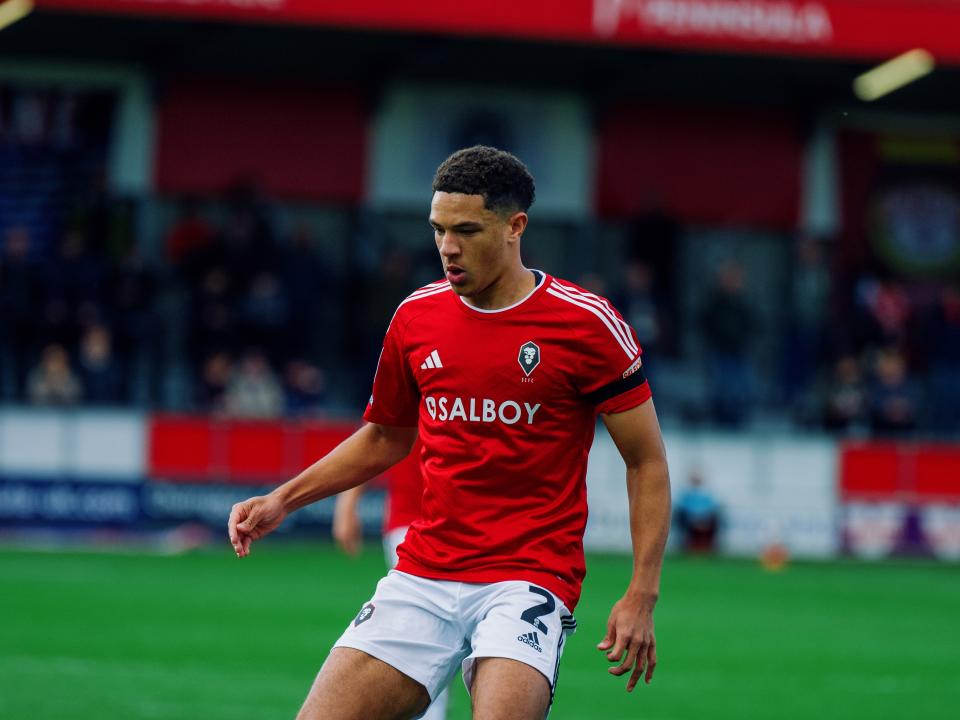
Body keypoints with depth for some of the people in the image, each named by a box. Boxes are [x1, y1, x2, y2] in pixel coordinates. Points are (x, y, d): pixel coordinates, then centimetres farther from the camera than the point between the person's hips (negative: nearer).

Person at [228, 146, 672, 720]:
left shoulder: (587, 323, -7)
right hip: (423, 578, 4)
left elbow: (647, 462, -2)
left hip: (530, 580, -4)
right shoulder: (416, 317, 7)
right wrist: (283, 501, 12)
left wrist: (642, 596, -9)